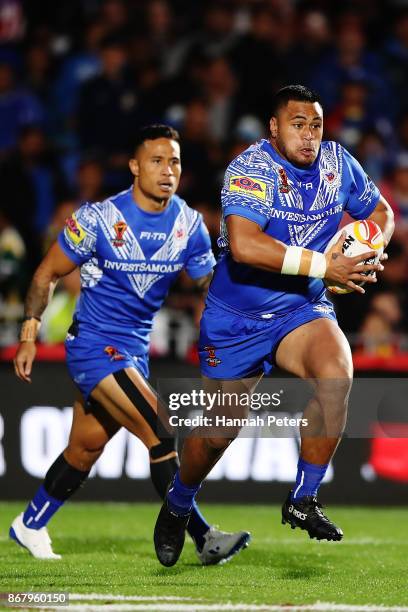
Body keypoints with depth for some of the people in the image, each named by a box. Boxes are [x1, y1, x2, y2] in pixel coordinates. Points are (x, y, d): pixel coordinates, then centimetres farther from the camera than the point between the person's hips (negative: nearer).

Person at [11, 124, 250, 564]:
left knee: (86, 448, 17)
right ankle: (203, 538, -17)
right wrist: (29, 336, -9)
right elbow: (48, 273, -5)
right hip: (92, 343, -6)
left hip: (135, 349, 6)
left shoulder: (189, 224, -2)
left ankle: (30, 525, 36)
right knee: (159, 432, -19)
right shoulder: (99, 219, -16)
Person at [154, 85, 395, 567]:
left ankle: (302, 500, -12)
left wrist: (368, 250, -9)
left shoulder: (338, 163, -4)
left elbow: (380, 212, 13)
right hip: (236, 321, -3)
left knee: (336, 373, -27)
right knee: (219, 431, 7)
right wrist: (323, 265, -35)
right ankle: (177, 506, 39)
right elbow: (244, 245, -37)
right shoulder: (250, 170, -22)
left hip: (302, 310, 3)